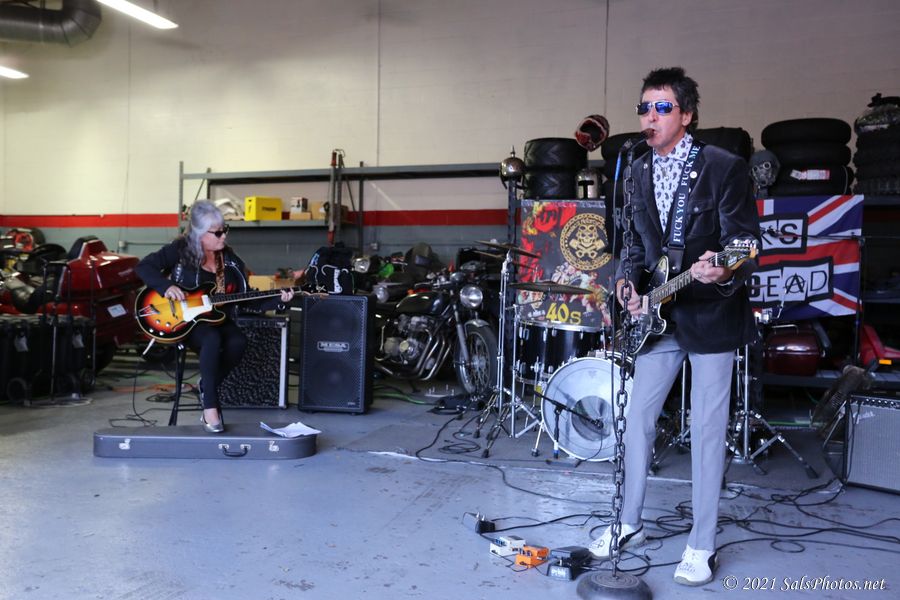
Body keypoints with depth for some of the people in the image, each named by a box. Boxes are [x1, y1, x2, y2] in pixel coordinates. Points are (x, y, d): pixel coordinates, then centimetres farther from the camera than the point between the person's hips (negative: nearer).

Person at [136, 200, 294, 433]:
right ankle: (210, 407, -29)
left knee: (238, 341, -28)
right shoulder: (180, 250, -5)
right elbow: (144, 266, -8)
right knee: (212, 339, -36)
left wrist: (277, 298, -9)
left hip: (218, 319, 4)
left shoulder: (230, 260, 6)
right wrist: (167, 286, -24)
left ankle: (207, 387, -4)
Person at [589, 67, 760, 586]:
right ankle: (630, 524, 26)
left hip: (711, 315, -5)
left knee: (707, 430, 2)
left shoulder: (725, 168, -10)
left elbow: (746, 243, -12)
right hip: (658, 315, 6)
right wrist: (627, 279, -4)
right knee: (638, 419, 9)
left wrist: (723, 272, -33)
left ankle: (702, 546, 17)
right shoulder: (640, 172, 8)